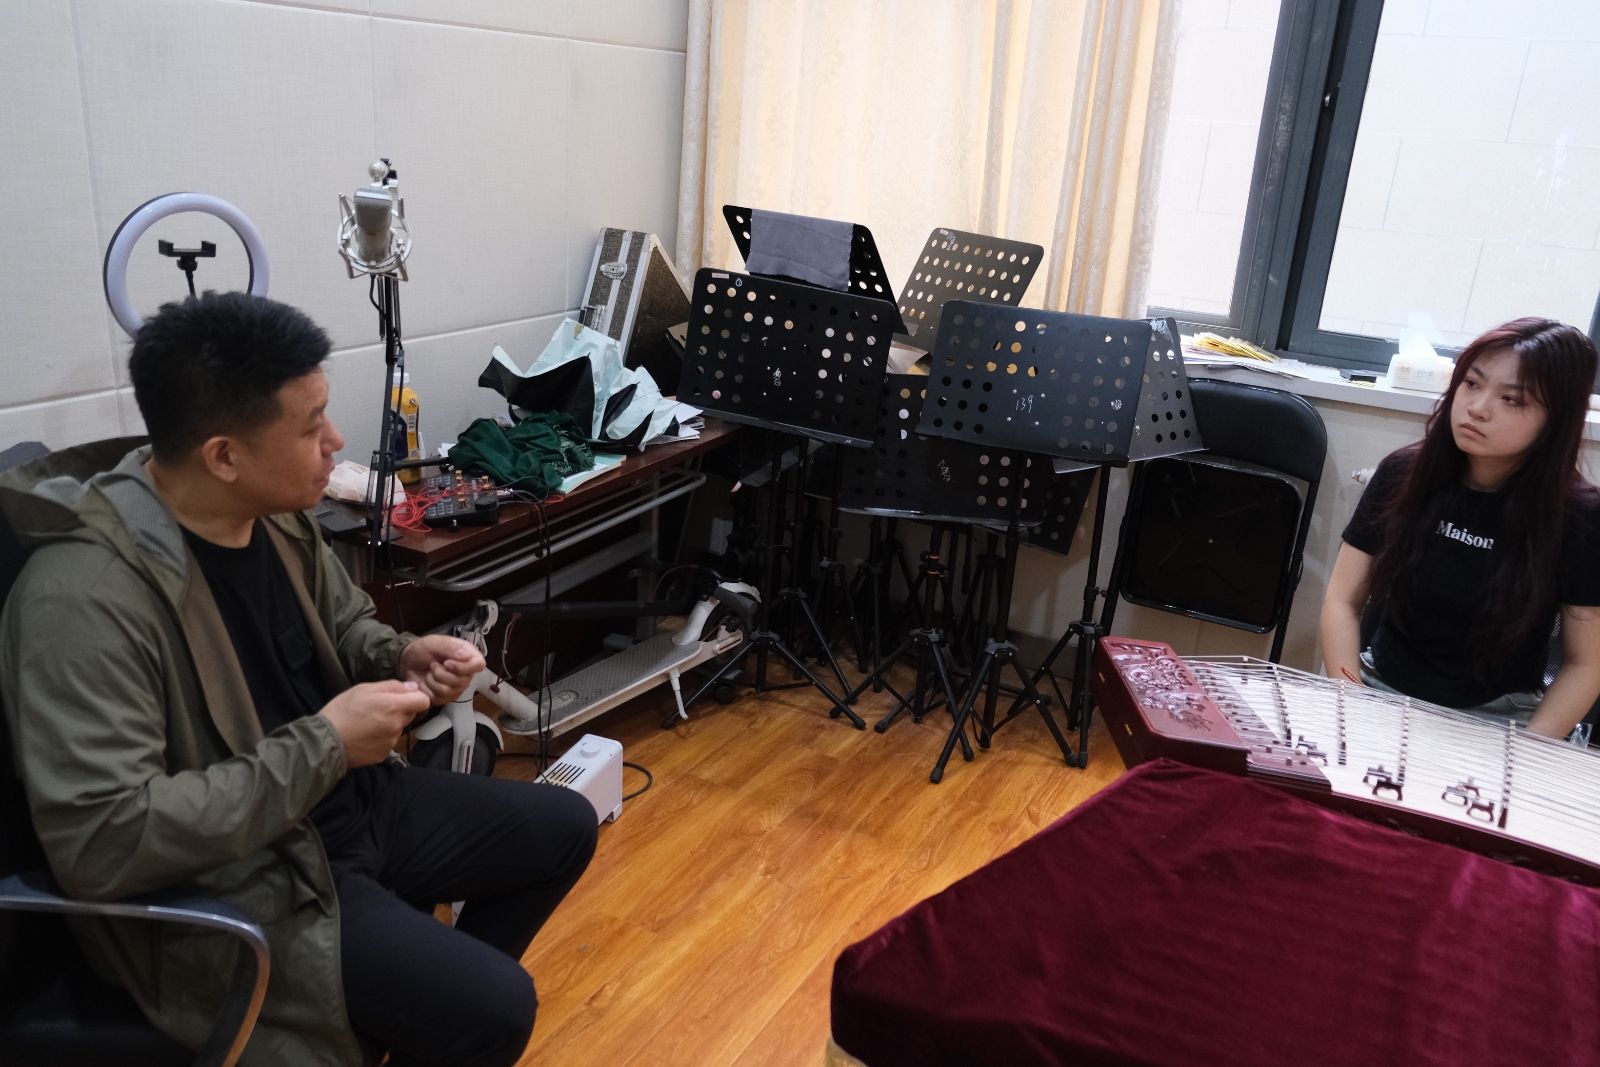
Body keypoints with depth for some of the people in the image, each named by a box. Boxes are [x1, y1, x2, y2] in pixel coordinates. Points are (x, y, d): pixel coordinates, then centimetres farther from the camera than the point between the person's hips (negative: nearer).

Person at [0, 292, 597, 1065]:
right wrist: (324, 743, -28)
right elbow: (100, 841, -33)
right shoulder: (86, 596, -29)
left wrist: (402, 657, -9)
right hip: (224, 890, -8)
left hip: (347, 805, 9)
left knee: (563, 828, 14)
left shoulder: (274, 511, -4)